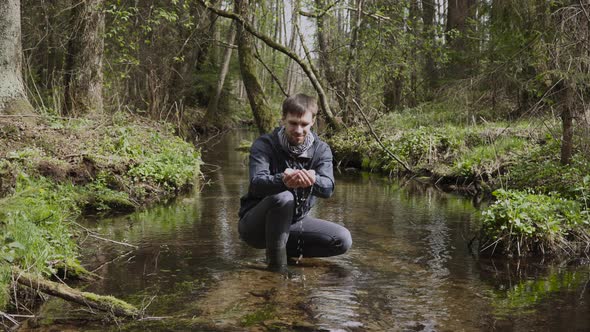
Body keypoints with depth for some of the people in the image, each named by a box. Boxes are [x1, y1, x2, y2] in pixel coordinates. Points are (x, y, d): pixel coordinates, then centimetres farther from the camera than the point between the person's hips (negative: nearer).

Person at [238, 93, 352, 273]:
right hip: (256, 224, -4)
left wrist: (312, 180, -47)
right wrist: (283, 180, -53)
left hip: (294, 222, 4)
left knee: (343, 240, -12)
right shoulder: (264, 145, -14)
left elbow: (328, 188, -21)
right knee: (282, 197, -35)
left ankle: (286, 247, 6)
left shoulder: (321, 149, -4)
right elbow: (256, 184, -31)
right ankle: (276, 264, -20)